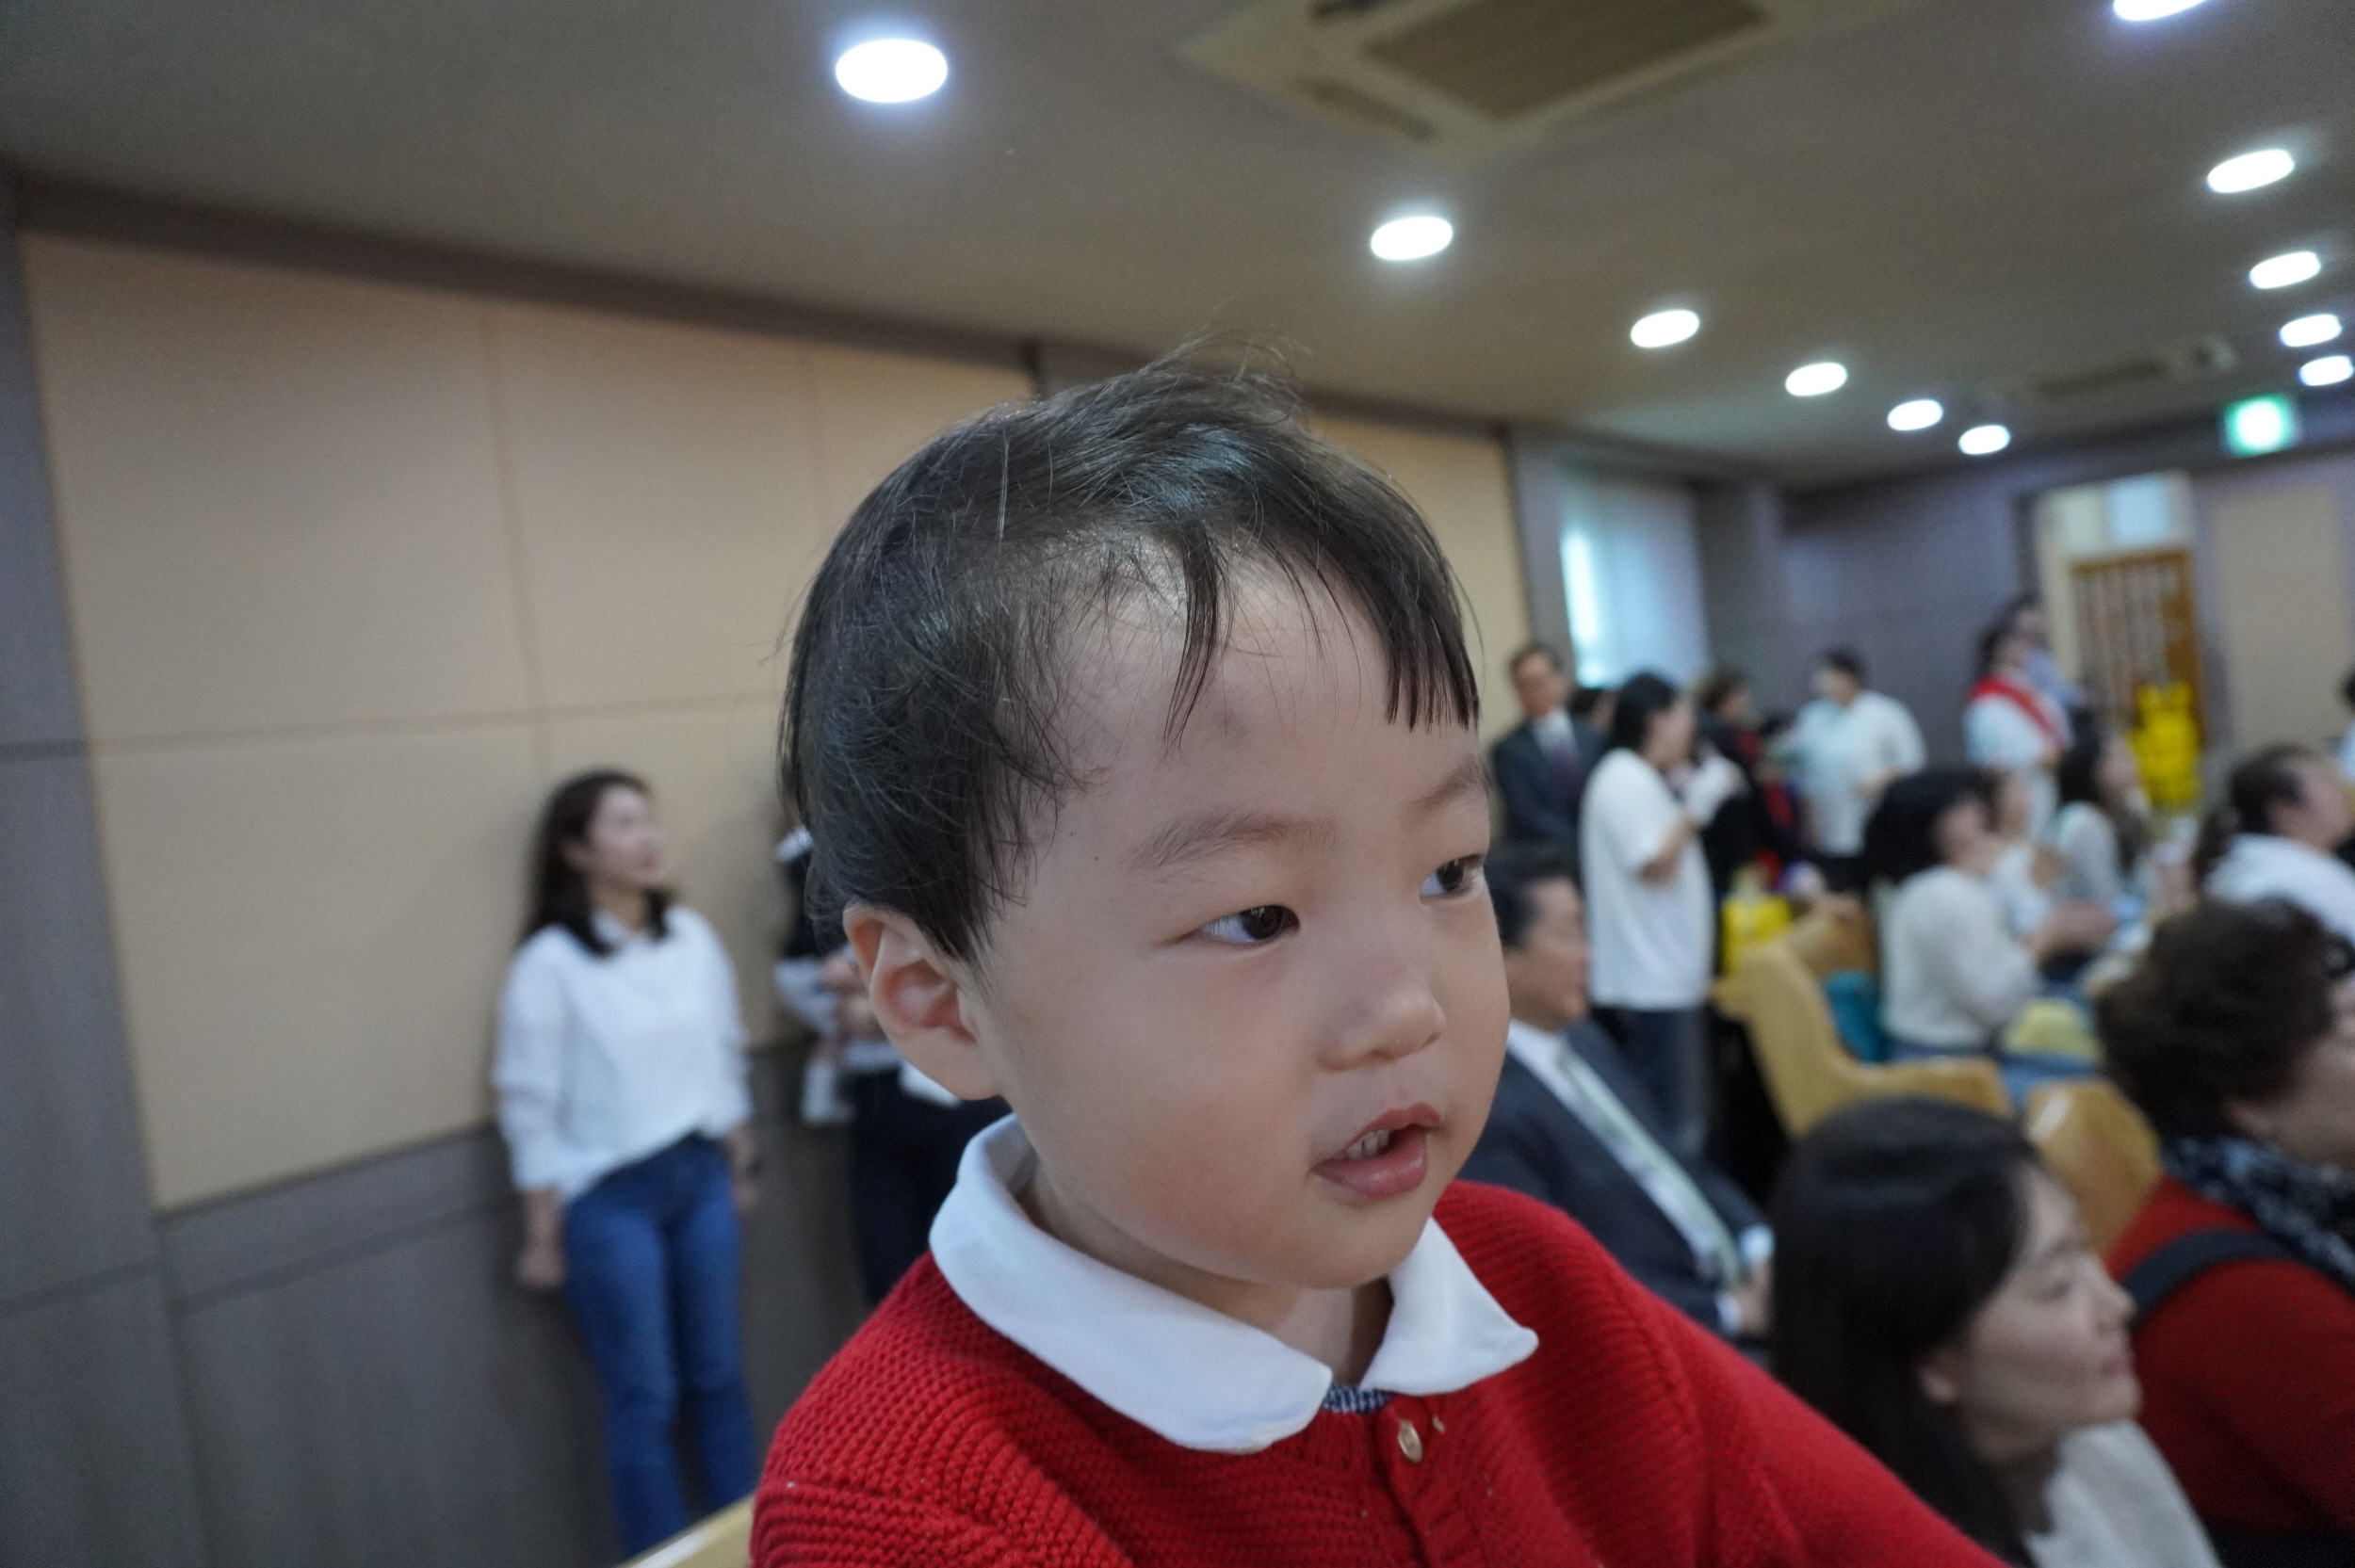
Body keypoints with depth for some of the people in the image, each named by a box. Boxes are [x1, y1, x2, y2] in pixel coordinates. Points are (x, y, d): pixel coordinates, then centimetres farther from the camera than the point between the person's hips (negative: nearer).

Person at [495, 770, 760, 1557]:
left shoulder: (692, 936, 2)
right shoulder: (550, 962, -11)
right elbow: (531, 1106, -8)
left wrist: (740, 1165, 13)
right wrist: (542, 1234, -6)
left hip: (701, 1176, 4)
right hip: (610, 1197, -4)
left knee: (719, 1377, 14)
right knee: (645, 1397, 7)